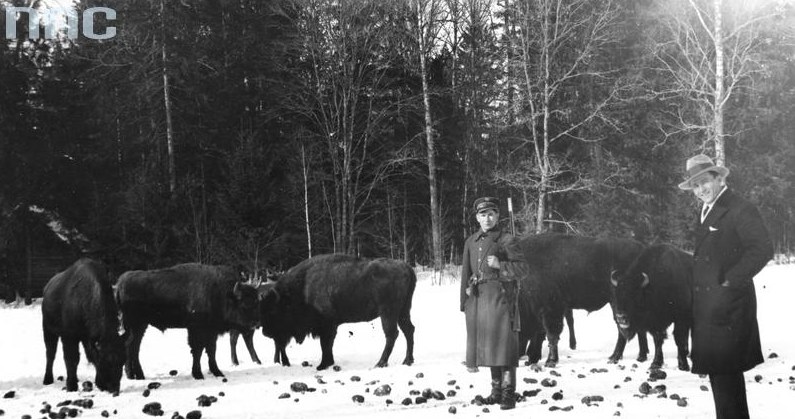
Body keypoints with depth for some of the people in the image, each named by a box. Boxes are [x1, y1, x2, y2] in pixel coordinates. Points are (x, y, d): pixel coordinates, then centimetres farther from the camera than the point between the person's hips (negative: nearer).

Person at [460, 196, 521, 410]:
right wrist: (465, 302, 12)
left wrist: (499, 265, -18)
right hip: (477, 298, 5)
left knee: (503, 343, -8)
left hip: (500, 296, -5)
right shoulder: (471, 242, 14)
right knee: (486, 344, 9)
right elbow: (466, 272, 17)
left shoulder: (507, 240, 0)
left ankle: (508, 393, -6)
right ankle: (496, 389, 19)